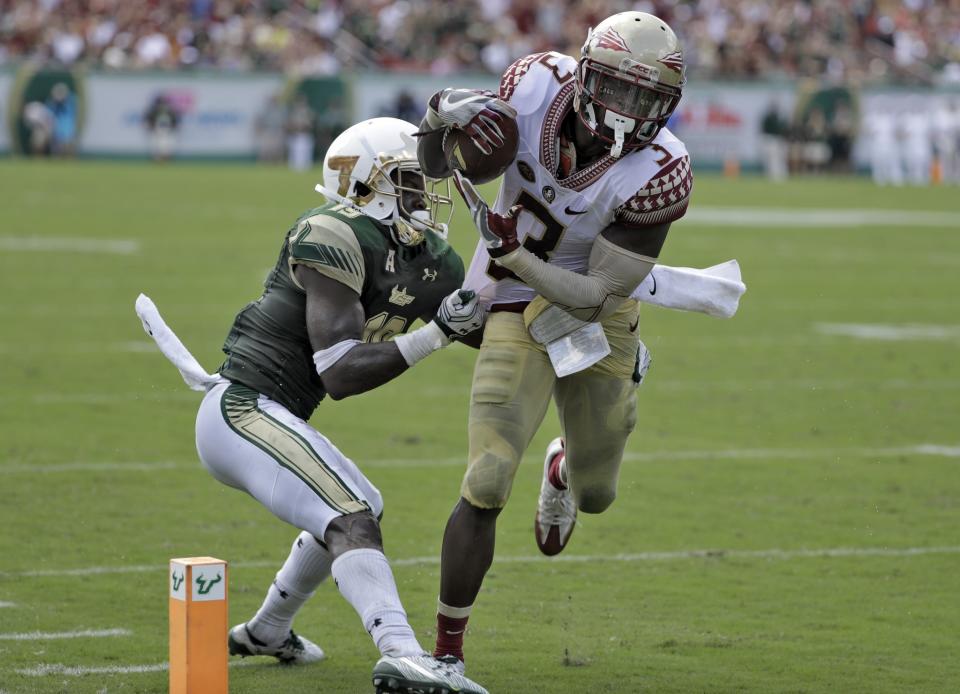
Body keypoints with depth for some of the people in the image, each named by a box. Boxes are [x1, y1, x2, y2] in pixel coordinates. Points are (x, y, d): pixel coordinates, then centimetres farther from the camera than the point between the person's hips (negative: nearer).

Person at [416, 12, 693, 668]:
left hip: (596, 313, 1)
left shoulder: (658, 174, -27)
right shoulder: (538, 83, -22)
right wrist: (445, 112, -29)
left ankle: (564, 466, 60)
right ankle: (447, 650, -3)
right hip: (517, 310, -1)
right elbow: (436, 164, -7)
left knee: (596, 495, 20)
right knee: (487, 486, -16)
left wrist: (513, 253, -35)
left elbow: (596, 295, -23)